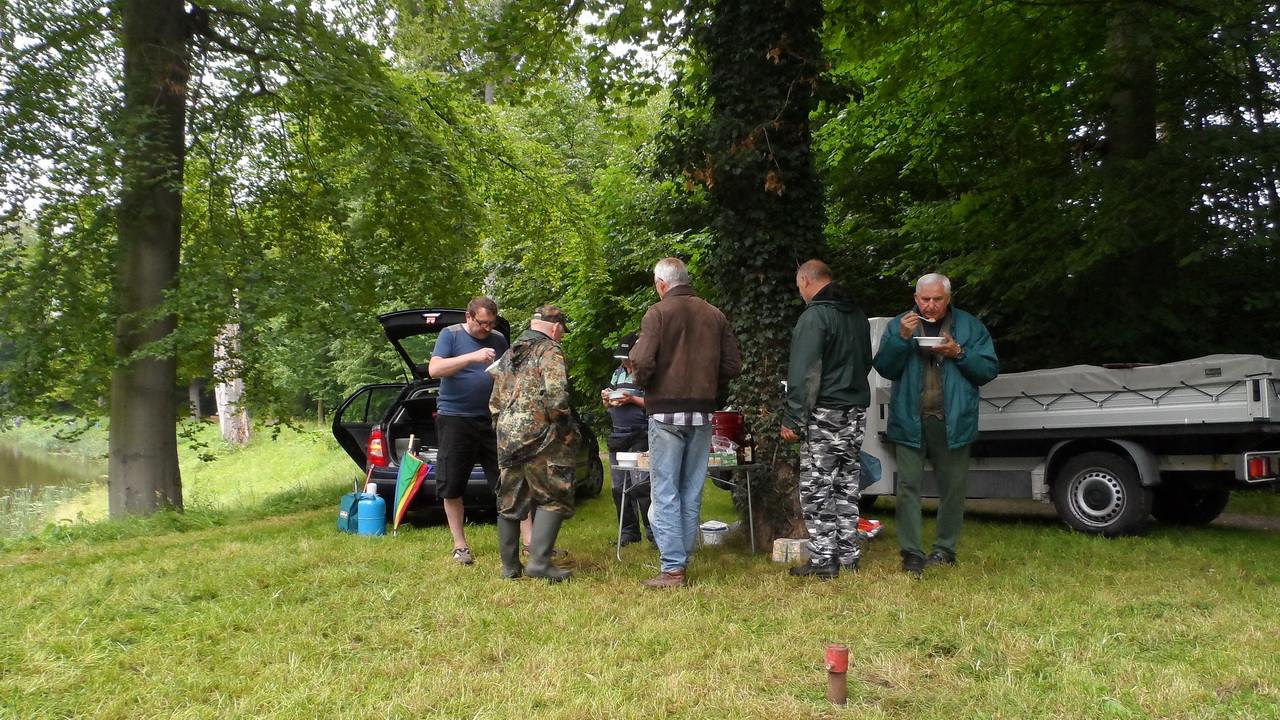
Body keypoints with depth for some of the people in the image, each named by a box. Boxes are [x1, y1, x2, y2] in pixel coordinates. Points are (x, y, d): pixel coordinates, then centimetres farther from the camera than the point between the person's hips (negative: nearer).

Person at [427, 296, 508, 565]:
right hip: (454, 419, -2)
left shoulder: (499, 340, 11)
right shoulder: (450, 335, 0)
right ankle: (460, 545, 16)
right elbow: (434, 369, -15)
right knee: (452, 487, 3)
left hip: (490, 419, 3)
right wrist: (472, 357, -25)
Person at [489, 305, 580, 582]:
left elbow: (495, 402, 21)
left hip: (508, 439, 8)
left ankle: (510, 566, 18)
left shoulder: (509, 355, 19)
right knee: (554, 497, 0)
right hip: (539, 438, -7)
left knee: (510, 502, 12)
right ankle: (539, 561, -9)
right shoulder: (549, 351, -6)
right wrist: (567, 430, -9)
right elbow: (556, 395, -20)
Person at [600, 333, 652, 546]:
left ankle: (653, 532, -5)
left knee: (640, 485, -13)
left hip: (640, 436, -7)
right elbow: (607, 407, 25)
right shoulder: (618, 373, 19)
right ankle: (628, 532, 19)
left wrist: (632, 399, -18)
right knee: (619, 487, 9)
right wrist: (606, 398, 3)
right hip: (617, 436, 8)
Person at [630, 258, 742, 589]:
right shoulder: (714, 314, 8)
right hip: (703, 413, 5)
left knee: (665, 493, 0)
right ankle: (682, 560, 18)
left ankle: (672, 569, -1)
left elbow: (642, 362, -17)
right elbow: (732, 365, 6)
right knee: (692, 493, 12)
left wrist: (643, 383, 4)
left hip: (667, 413, -5)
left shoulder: (657, 313, -7)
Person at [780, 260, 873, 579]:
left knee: (816, 487, -2)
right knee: (846, 485, 14)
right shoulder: (857, 314, 15)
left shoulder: (815, 316, -13)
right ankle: (848, 556, 19)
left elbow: (804, 374, -18)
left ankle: (822, 560, 0)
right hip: (856, 410, 9)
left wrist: (792, 419, -16)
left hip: (825, 412, -8)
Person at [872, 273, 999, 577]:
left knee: (953, 486, 7)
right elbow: (885, 368, 0)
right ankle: (911, 553, 0)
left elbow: (989, 369, 3)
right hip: (910, 421, 0)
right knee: (908, 485, -3)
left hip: (953, 422, 0)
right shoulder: (898, 324, 7)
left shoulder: (969, 326, 6)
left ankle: (945, 549, 21)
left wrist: (959, 353, -12)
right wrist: (902, 338, -14)